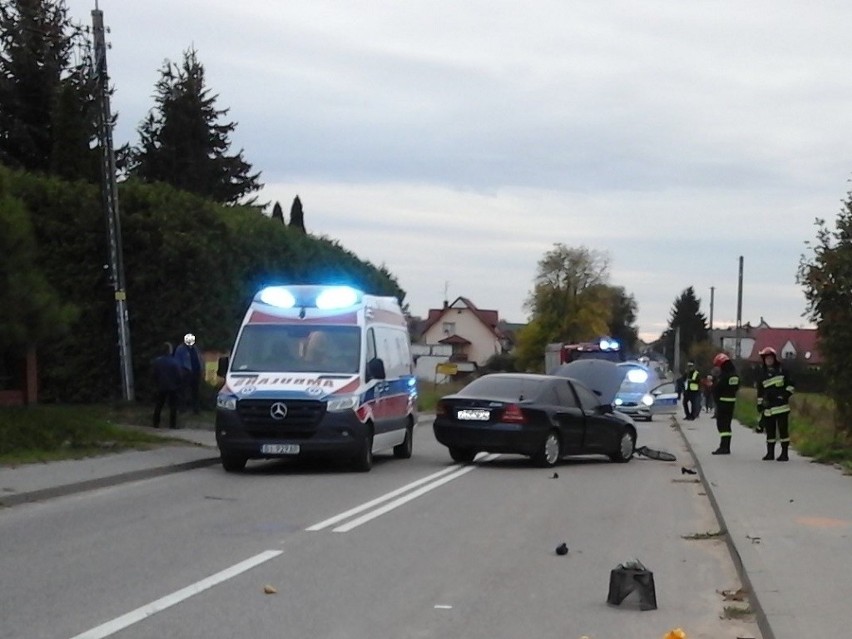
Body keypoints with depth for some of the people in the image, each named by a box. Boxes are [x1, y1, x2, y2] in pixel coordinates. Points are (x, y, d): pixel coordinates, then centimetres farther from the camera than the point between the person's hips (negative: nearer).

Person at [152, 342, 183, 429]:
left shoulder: (157, 361, -4)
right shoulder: (174, 362, -16)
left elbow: (155, 375, 3)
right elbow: (179, 375, -11)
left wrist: (156, 384, 15)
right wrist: (179, 384, 5)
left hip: (161, 387, 3)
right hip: (173, 387, -3)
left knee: (158, 405, 14)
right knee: (173, 406, 2)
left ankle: (156, 423, 16)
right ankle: (172, 424, -1)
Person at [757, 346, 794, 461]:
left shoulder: (781, 370, 5)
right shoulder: (762, 374, 13)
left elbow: (790, 384, 9)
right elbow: (760, 391, 15)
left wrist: (787, 394, -6)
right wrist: (760, 405, 10)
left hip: (782, 405, -3)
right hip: (768, 407, 3)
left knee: (783, 429, -5)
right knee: (770, 430, 6)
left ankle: (784, 453, -2)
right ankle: (770, 453, 13)